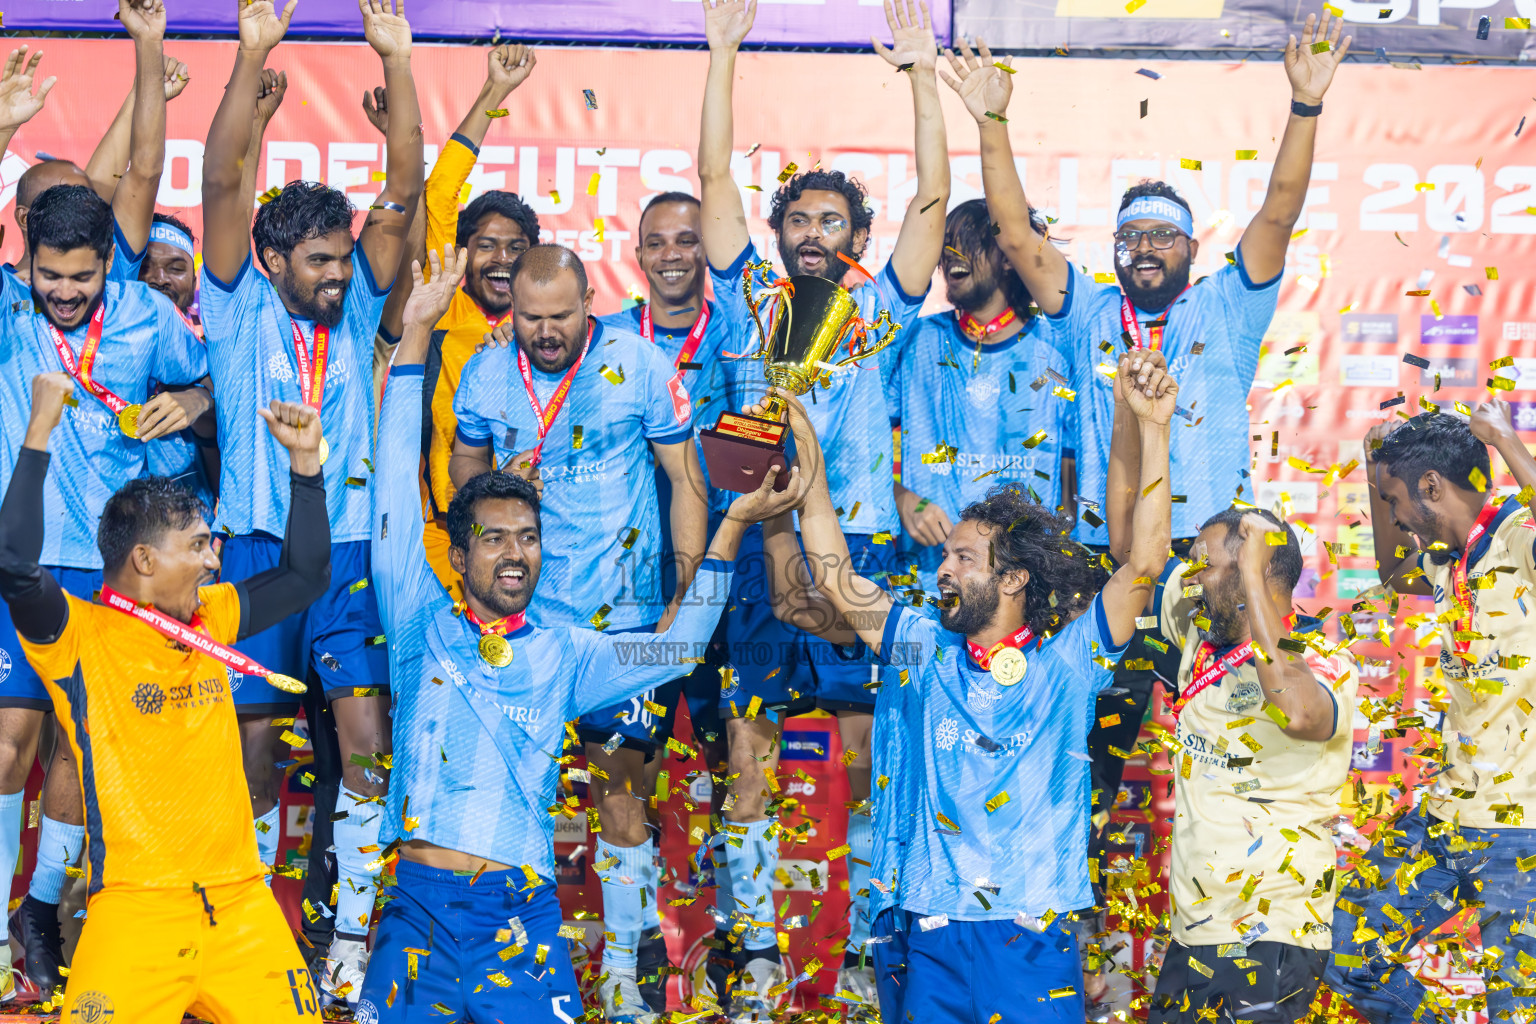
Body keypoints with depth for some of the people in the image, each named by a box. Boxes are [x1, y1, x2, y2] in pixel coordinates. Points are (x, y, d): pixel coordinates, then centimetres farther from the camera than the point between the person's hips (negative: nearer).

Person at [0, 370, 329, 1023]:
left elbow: (304, 577, 25)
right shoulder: (78, 634, -3)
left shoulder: (208, 620, 16)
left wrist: (305, 461, 17)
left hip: (239, 900, 5)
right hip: (135, 907, -5)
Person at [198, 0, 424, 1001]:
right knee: (254, 743, 1)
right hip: (257, 548, -1)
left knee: (368, 739, -9)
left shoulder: (358, 308, 7)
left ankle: (353, 932, 0)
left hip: (349, 551, 2)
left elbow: (404, 190, -1)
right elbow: (222, 184, -11)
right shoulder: (240, 308, 2)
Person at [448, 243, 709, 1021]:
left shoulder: (640, 366, -7)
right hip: (517, 612, 3)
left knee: (618, 785, -1)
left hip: (620, 615, -3)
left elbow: (686, 480, -1)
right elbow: (463, 466, 18)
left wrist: (685, 600, -5)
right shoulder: (486, 374, 1)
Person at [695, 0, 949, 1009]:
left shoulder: (880, 311, 9)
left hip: (861, 556, 0)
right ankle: (752, 948, 11)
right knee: (748, 763, 2)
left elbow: (934, 199, 0)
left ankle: (867, 949, 12)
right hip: (760, 554, 1)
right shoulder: (749, 304, 10)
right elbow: (716, 181, 4)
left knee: (874, 762, 2)